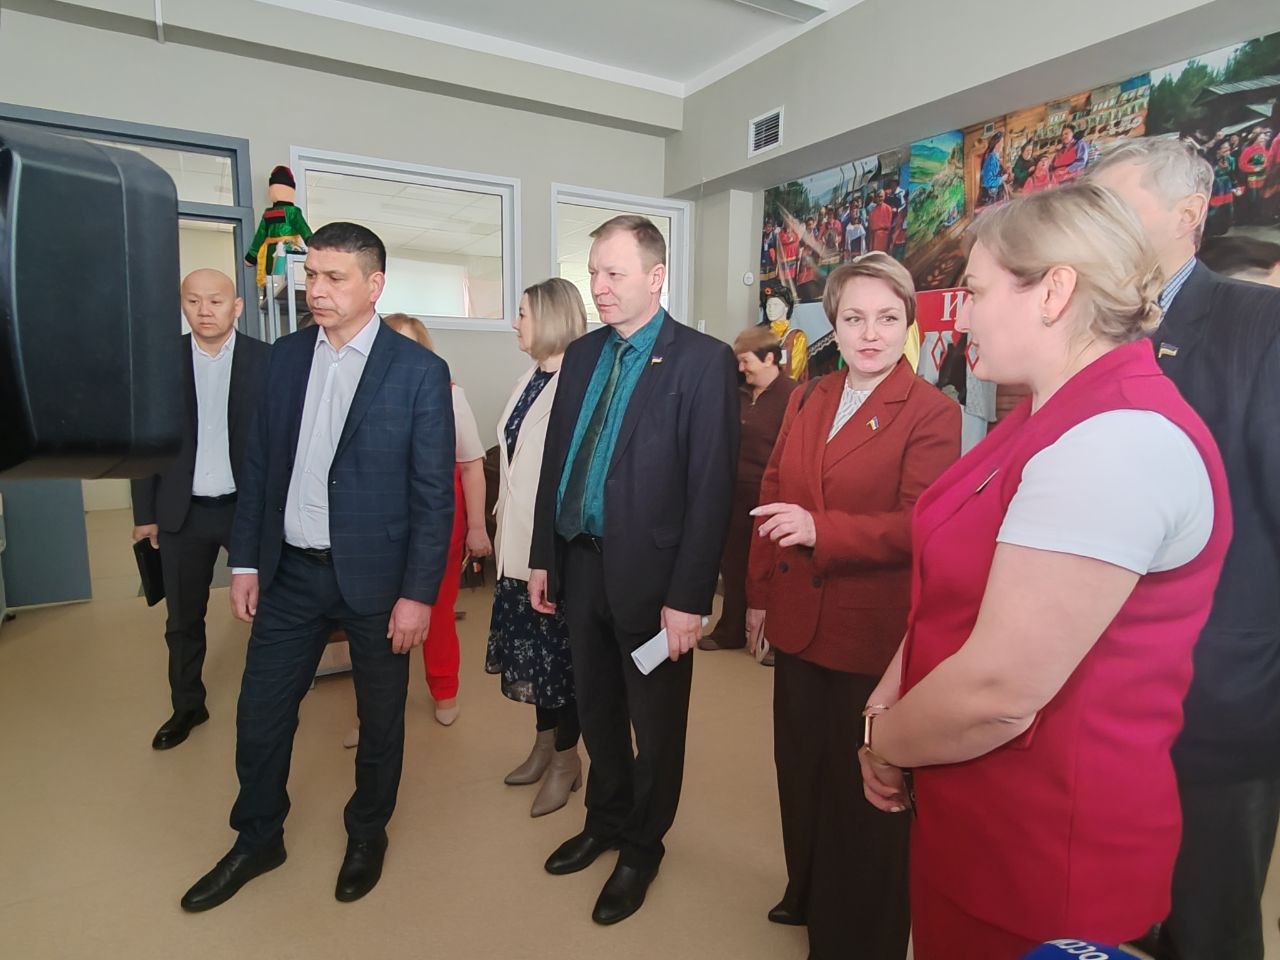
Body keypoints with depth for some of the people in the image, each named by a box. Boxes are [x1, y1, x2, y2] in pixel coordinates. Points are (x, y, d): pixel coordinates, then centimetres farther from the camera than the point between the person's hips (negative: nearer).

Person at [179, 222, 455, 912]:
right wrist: (246, 560, 6)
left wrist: (418, 593, -12)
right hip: (289, 570, 4)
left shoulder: (419, 371, -10)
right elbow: (260, 463, 8)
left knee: (379, 720, 13)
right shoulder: (286, 355, 4)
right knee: (260, 714, 14)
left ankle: (367, 834, 39)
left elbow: (434, 493, -11)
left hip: (374, 577, -4)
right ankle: (257, 841, 39)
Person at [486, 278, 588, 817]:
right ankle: (545, 744, 36)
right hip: (519, 541, 8)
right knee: (532, 647, 18)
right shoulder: (529, 380, 11)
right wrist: (502, 523, 14)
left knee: (557, 650, 6)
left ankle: (566, 759, 25)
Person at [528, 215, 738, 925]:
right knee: (596, 709, 22)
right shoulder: (582, 355, 8)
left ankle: (642, 847, 38)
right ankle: (604, 821, 46)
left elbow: (711, 487, -15)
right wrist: (542, 556, 10)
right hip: (581, 564, 6)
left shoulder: (703, 361, -11)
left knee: (655, 724, 14)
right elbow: (556, 461, 11)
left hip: (650, 574, -5)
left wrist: (689, 597, -17)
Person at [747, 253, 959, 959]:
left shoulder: (931, 414, -10)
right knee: (800, 768, 21)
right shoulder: (806, 400, 9)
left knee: (864, 791, 11)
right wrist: (760, 593, 12)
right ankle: (807, 893, 47)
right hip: (798, 622, 6)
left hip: (873, 634, -5)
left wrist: (821, 529, -32)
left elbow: (921, 527, -19)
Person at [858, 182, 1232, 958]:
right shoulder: (1054, 419, 9)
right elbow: (953, 594, 9)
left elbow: (998, 692, -29)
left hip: (1044, 850, -8)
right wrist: (888, 702, -5)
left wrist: (881, 739, -10)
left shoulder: (1118, 439, -26)